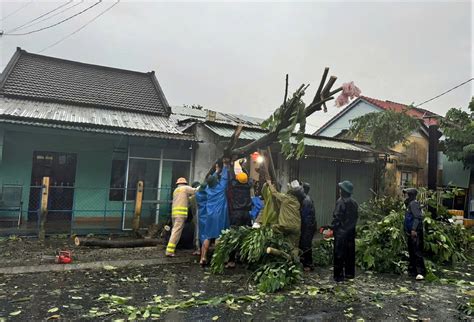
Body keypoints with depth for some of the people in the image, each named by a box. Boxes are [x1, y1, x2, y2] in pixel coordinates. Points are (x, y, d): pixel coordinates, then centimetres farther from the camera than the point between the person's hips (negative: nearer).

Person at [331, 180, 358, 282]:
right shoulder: (354, 203, 7)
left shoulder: (340, 201, -16)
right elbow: (356, 216, 13)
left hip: (341, 232, -7)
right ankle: (350, 273, 23)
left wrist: (333, 227, -8)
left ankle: (339, 275, 3)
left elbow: (337, 217, -18)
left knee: (339, 254, 0)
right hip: (351, 231, 7)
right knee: (350, 253, 14)